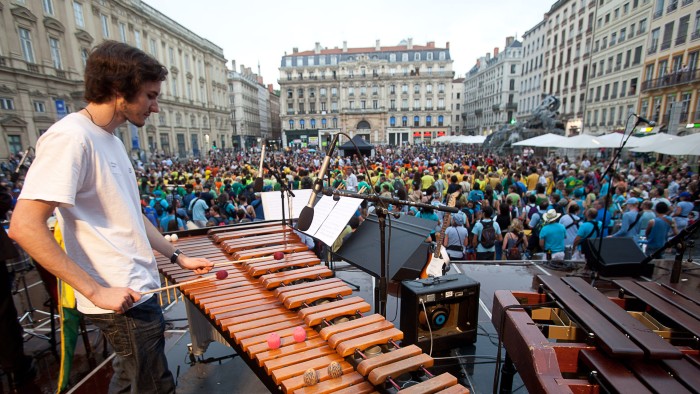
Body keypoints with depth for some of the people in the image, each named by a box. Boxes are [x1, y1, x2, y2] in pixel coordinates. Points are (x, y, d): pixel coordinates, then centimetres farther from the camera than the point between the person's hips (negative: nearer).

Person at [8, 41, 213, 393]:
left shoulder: (110, 139, 11)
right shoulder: (70, 137, -18)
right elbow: (25, 226, -23)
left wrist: (177, 257, 13)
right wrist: (96, 291, -23)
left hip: (137, 290, 9)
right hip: (122, 300, -9)